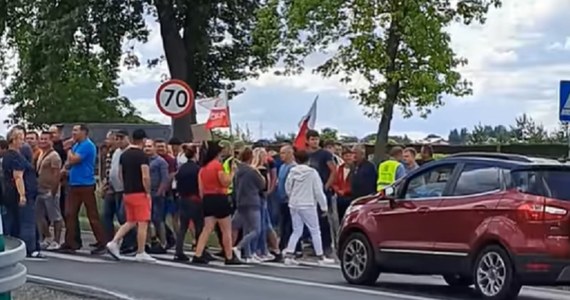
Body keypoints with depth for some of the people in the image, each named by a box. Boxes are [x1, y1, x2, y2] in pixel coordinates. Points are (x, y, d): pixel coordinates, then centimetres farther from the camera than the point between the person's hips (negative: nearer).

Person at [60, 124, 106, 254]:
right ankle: (70, 243, 8)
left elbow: (74, 159, -20)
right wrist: (68, 165, -3)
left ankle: (102, 243, 0)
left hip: (85, 185, -9)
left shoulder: (87, 145, -12)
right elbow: (69, 163, 20)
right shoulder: (76, 145, 16)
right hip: (74, 185, 9)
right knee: (69, 214, 5)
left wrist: (69, 151, -1)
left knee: (92, 215, -5)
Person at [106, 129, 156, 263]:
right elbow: (145, 177, -19)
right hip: (140, 193, -8)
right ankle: (140, 253, 0)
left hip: (127, 193, 8)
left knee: (130, 222, 18)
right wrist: (148, 192, -9)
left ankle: (114, 243, 5)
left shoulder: (124, 155, 10)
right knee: (143, 223, -2)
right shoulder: (142, 156, -13)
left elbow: (121, 174, 16)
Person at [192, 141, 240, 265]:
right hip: (219, 198, -7)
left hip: (207, 199, 7)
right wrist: (232, 172, -1)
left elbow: (201, 189, 11)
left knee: (207, 229, 6)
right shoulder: (217, 165, -10)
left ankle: (198, 255, -3)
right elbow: (225, 182, -12)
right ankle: (229, 257, 8)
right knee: (226, 230, 3)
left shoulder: (203, 167, 11)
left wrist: (205, 200, 17)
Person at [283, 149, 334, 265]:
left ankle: (288, 255, 3)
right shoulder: (312, 173, -10)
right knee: (315, 231, 4)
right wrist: (324, 205, 0)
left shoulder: (292, 172, 1)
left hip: (294, 205, 4)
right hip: (308, 205, -4)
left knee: (296, 231, 12)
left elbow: (287, 189, 6)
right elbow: (318, 191, -8)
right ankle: (320, 256, 8)